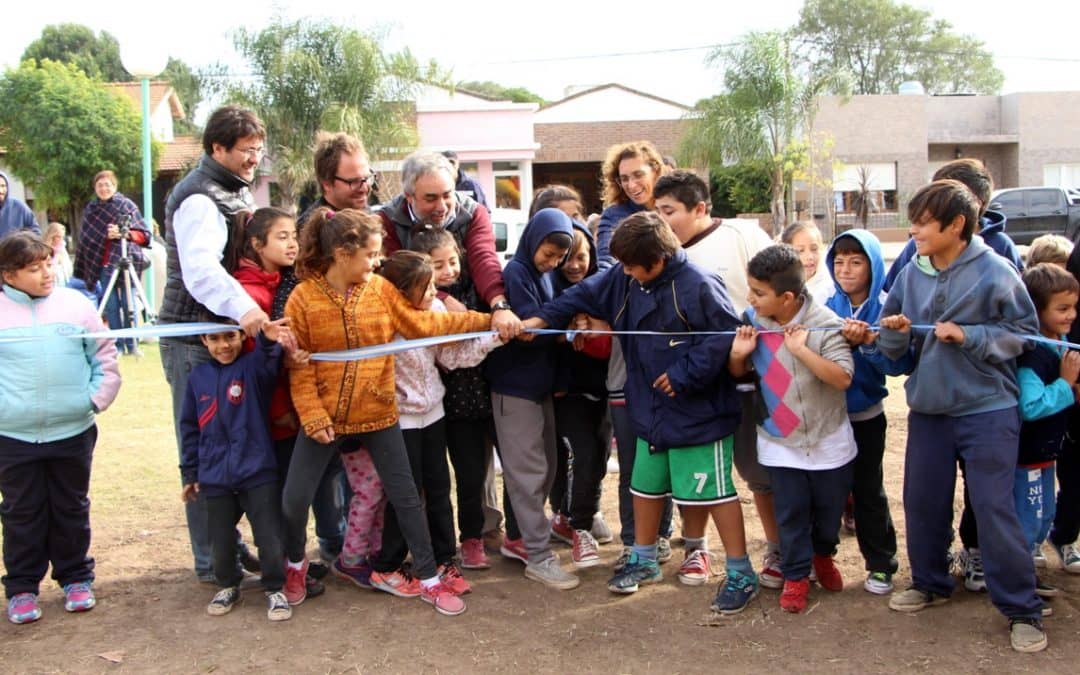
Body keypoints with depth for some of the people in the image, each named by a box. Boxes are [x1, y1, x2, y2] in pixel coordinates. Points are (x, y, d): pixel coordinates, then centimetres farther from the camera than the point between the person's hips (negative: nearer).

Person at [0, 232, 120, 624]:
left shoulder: (76, 305, 0)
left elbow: (105, 359, 6)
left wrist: (96, 398, -4)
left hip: (73, 432, 1)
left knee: (71, 510, 13)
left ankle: (76, 577, 27)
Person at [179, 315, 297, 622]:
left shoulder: (253, 366, -5)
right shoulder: (198, 376, 5)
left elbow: (266, 361, -32)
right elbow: (190, 429, 11)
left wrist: (269, 341, -55)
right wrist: (190, 473, 13)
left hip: (258, 472, -3)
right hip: (214, 478, 3)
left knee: (269, 537, 1)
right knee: (221, 541, 15)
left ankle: (274, 589, 19)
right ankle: (228, 586, 36)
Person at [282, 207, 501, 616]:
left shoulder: (381, 289, -2)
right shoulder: (303, 297, -10)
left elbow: (424, 324, -1)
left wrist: (486, 320, -5)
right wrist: (312, 415, -14)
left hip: (378, 413, 2)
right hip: (325, 417, -2)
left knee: (405, 496, 6)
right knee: (295, 497, 4)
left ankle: (428, 579, 19)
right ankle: (295, 564, 33)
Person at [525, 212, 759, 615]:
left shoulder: (697, 287, -23)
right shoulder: (625, 280, 0)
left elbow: (726, 337, -23)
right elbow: (585, 295, 7)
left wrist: (684, 374, -23)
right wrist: (542, 320, -1)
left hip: (699, 414, -8)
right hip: (651, 411, 8)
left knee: (715, 491, 0)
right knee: (646, 485, 19)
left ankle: (741, 574, 15)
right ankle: (643, 560, 38)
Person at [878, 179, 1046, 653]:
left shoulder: (995, 272, -11)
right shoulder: (910, 275, 3)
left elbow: (1025, 331, -7)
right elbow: (893, 348, 9)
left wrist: (969, 336, -17)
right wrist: (895, 331, -14)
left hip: (987, 410, -5)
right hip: (927, 409, 5)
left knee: (994, 508, -3)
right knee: (923, 503, 14)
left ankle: (1021, 609, 11)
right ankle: (930, 583, 35)